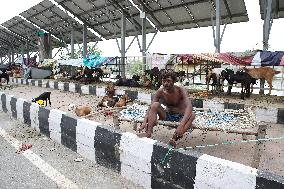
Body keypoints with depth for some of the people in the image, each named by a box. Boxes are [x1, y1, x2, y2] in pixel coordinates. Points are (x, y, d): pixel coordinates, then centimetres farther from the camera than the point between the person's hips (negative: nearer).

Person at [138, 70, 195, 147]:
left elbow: (189, 107, -34)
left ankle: (175, 138, -47)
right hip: (167, 116, 2)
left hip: (181, 117, -2)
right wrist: (145, 122, -32)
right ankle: (148, 132, -32)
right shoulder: (160, 91, -10)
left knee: (192, 115, -33)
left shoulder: (180, 90, -19)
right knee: (155, 105, -22)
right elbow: (151, 108, -12)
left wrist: (181, 125, -50)